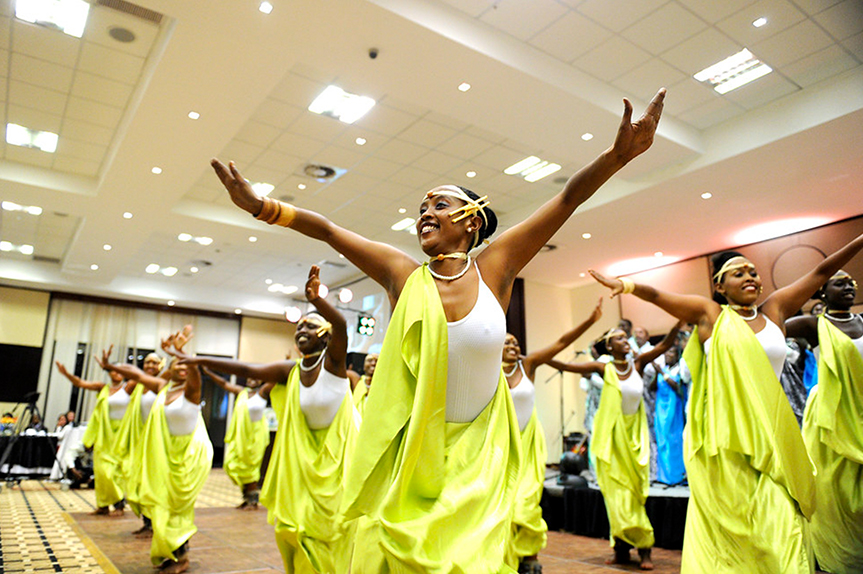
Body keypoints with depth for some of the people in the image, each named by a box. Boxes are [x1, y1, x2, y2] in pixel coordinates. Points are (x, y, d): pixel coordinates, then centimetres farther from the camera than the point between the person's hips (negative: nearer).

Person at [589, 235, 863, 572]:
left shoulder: (774, 310, 13)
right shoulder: (710, 314, 3)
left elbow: (821, 272, 16)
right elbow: (656, 295, -8)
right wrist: (626, 286, -24)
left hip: (771, 437, 3)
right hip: (724, 440, -3)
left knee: (782, 524, -3)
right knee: (727, 530, 0)